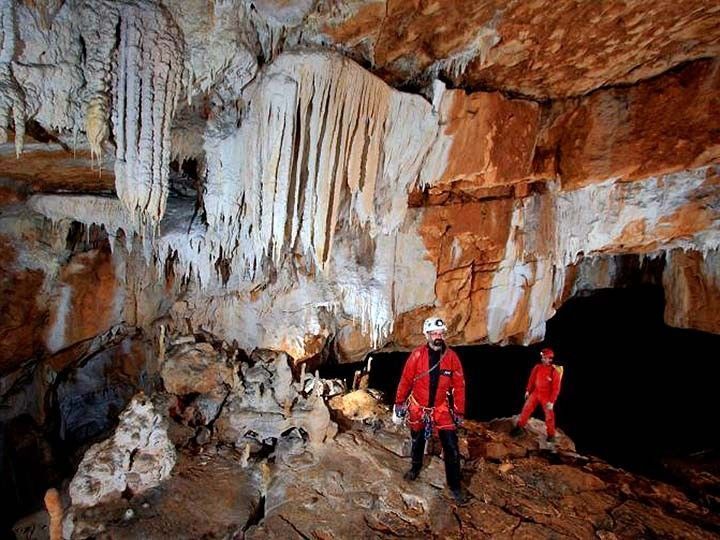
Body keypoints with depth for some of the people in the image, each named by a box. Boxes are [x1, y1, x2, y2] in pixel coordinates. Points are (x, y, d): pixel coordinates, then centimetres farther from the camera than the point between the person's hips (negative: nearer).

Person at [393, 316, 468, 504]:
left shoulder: (451, 357, -13)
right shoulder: (417, 355, -17)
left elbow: (459, 386, -5)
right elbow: (406, 380, -7)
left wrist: (459, 411, -1)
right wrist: (399, 402, 0)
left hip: (441, 409, 0)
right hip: (418, 408, 0)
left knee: (451, 448, -2)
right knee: (417, 441, 21)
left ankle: (454, 485, 15)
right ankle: (416, 467, 49)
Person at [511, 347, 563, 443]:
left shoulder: (554, 371, -19)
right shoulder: (537, 367, -5)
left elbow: (556, 388, -16)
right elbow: (532, 379, 8)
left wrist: (552, 401, -17)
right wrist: (528, 390, 12)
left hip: (547, 396, -4)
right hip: (535, 393, 4)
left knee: (549, 415, 6)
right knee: (526, 409, 9)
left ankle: (551, 435, 23)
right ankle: (520, 427, 24)